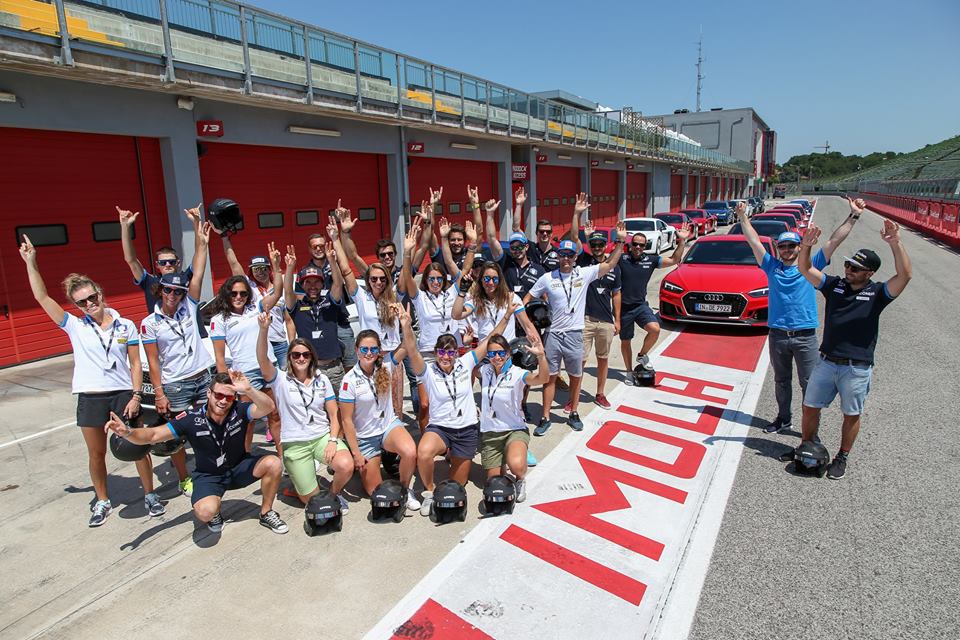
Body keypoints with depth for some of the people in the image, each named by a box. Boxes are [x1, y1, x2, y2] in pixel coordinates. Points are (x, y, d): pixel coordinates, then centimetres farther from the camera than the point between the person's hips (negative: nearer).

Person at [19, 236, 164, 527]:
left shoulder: (126, 326, -1)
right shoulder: (75, 326, 1)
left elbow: (135, 363, 0)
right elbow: (42, 297, -5)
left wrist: (136, 396, -6)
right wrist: (31, 263, -10)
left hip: (123, 394, -1)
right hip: (90, 398, 1)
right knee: (96, 453, 13)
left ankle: (150, 495, 23)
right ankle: (102, 501, 32)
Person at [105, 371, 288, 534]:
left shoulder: (239, 410, -22)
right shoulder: (191, 418, -21)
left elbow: (268, 407, -40)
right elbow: (153, 435, -18)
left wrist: (248, 390, -57)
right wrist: (127, 432, -38)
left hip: (239, 468, 1)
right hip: (208, 476, -1)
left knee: (273, 463, -27)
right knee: (205, 512, -33)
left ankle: (266, 513, -1)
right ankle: (215, 513, 10)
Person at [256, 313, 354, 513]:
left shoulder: (322, 380, 4)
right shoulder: (280, 380, -2)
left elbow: (334, 416, 4)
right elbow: (262, 359, -22)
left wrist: (333, 440, -12)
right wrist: (263, 329, -37)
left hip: (323, 436, 2)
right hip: (295, 444, -1)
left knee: (346, 466, -29)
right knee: (312, 500, -3)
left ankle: (333, 493, 5)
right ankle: (297, 483, 32)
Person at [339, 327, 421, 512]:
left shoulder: (385, 365, -8)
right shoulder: (350, 380, -17)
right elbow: (347, 420, -12)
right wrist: (356, 453, -11)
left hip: (389, 425, 2)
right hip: (365, 437, -1)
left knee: (410, 453, -32)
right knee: (375, 491, 5)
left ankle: (405, 490, -2)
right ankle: (363, 467, 38)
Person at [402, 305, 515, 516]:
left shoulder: (465, 364, -2)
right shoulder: (429, 372, -9)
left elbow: (491, 340, -3)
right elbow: (412, 352, -27)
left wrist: (507, 315, -8)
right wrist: (406, 325, -43)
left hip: (467, 429, 2)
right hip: (439, 427, -2)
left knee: (457, 485, 12)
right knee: (423, 453, -37)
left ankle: (457, 458, 48)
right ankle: (428, 492, -7)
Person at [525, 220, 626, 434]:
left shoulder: (584, 274, -1)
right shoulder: (547, 278, -1)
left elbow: (610, 264, -1)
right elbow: (528, 298, 6)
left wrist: (620, 241, -9)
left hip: (575, 334, 1)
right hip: (553, 334, -1)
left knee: (576, 377, 13)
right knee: (550, 377, 7)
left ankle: (573, 414, 32)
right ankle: (545, 418, 16)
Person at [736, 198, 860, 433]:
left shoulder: (811, 266, 5)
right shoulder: (772, 267, 7)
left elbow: (834, 241, 0)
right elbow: (754, 241, 4)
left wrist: (853, 216, -5)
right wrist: (743, 218, 1)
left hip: (805, 337, -2)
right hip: (777, 335, 2)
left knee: (810, 383, 2)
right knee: (781, 380, 16)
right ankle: (784, 418, 31)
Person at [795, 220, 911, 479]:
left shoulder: (877, 293, -4)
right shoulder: (835, 285, 4)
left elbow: (905, 275, -21)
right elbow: (805, 270, 0)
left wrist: (895, 242, -32)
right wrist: (806, 246, -19)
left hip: (857, 368, -3)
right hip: (826, 362, 3)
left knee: (851, 415, 11)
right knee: (810, 408, 10)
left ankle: (842, 458, 29)